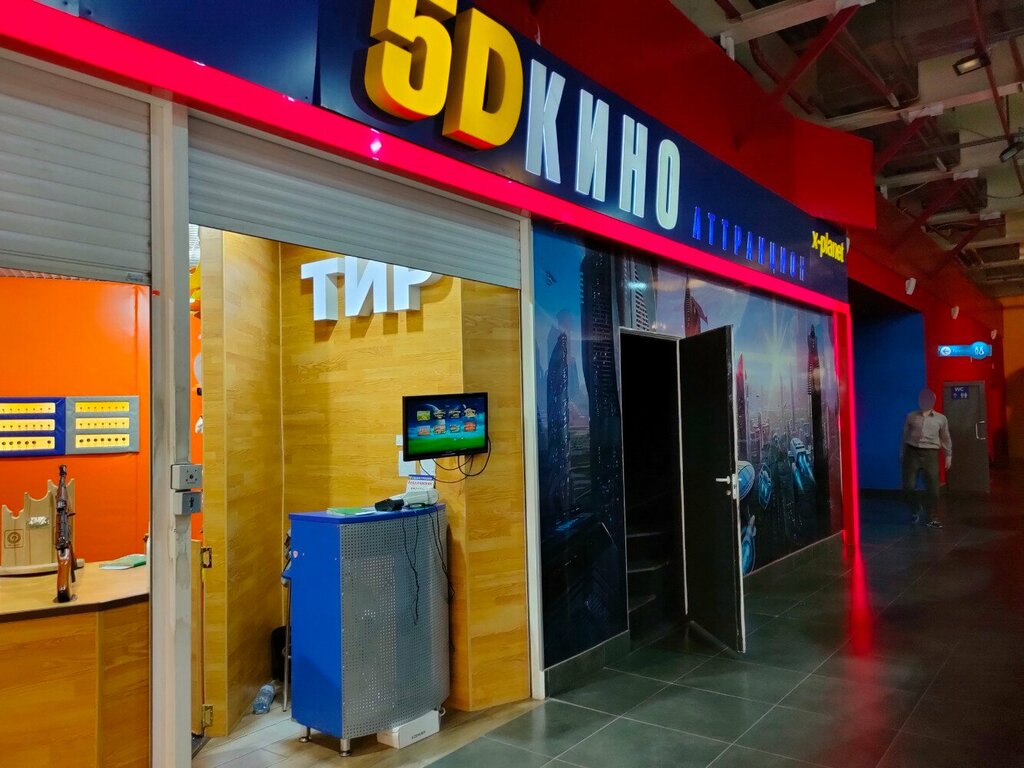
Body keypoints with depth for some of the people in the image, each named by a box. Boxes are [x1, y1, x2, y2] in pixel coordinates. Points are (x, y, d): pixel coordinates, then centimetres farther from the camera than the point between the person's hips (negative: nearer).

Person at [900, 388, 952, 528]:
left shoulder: (941, 419, 8)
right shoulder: (911, 416, 8)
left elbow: (945, 438, 15)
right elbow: (905, 436, 12)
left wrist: (948, 456, 13)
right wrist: (902, 455, 12)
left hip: (930, 454, 0)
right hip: (912, 453, 0)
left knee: (932, 488, -1)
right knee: (908, 486, -3)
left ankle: (933, 518, 12)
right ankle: (915, 510, 24)